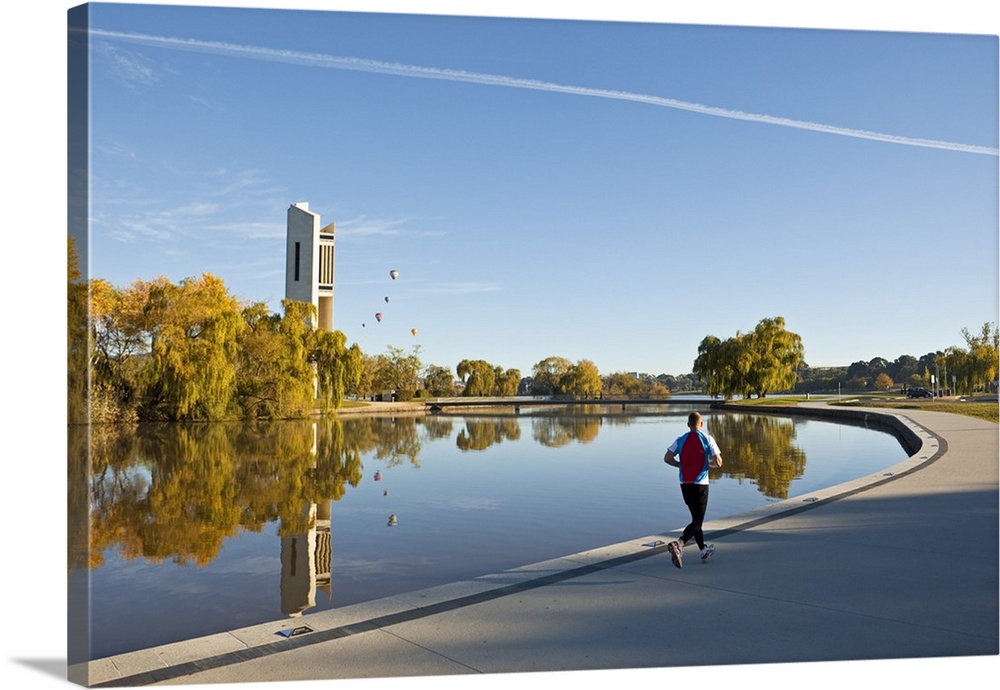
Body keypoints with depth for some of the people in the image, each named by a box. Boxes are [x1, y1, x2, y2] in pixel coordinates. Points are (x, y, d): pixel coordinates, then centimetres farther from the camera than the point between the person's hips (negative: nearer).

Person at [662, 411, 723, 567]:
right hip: (700, 484, -5)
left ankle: (704, 550, 31)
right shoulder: (707, 438, -5)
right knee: (697, 520, -3)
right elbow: (718, 463, -9)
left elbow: (667, 458, -3)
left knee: (696, 518, 19)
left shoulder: (681, 440, 4)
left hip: (684, 484, 5)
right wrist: (710, 464, 12)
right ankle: (679, 544, -26)